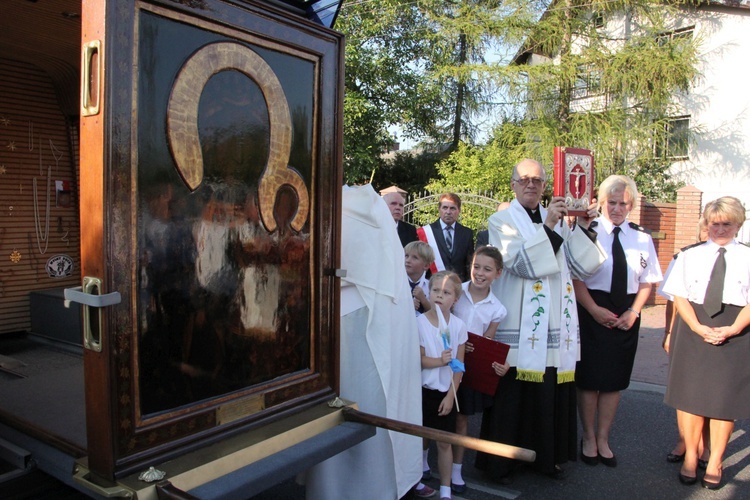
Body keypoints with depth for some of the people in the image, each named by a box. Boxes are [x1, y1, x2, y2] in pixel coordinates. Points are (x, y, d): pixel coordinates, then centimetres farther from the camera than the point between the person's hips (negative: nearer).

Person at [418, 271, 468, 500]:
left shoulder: (458, 326, -6)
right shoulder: (419, 322, -11)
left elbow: (459, 365, -2)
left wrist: (451, 395, -5)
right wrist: (439, 361, -28)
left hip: (446, 392, 1)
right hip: (424, 390, -1)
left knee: (444, 442, 7)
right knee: (422, 439, 12)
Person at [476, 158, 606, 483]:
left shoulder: (559, 222, 14)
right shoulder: (502, 221, 1)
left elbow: (581, 268, 6)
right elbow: (520, 262, -15)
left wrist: (582, 228, -4)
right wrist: (547, 227, -18)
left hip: (555, 326, 5)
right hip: (518, 328, -4)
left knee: (552, 392, 9)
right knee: (511, 393, 1)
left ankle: (547, 456, 28)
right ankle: (498, 461, 17)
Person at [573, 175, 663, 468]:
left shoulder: (642, 238, 4)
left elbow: (647, 282, 7)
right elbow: (575, 278, -9)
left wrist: (632, 312, -5)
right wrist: (594, 309, -16)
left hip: (626, 317, 4)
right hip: (592, 313, -3)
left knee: (615, 380, 11)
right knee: (589, 379, 5)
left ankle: (603, 439, 27)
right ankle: (589, 439, 23)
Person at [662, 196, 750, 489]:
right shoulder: (689, 256, 8)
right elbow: (680, 296, 2)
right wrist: (697, 327, -12)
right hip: (693, 331, 1)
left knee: (725, 397, 4)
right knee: (690, 393, 4)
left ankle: (715, 463, 18)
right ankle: (690, 456, 18)